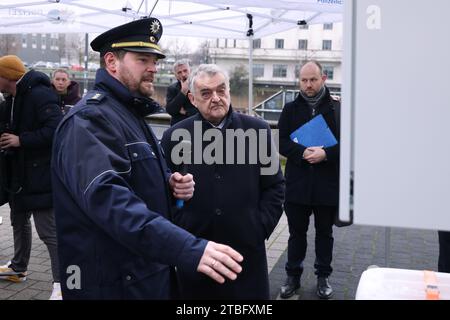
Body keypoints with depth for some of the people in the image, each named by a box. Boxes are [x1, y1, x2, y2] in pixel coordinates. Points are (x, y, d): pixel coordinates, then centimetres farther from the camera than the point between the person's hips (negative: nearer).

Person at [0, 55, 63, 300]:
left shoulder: (39, 95, -18)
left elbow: (55, 129, -28)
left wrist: (21, 141, -24)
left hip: (40, 175, -10)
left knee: (48, 231, -8)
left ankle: (61, 282, 0)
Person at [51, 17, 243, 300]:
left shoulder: (130, 113, 12)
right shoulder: (90, 119, -19)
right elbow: (107, 196, -35)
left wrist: (170, 184, -1)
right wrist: (189, 249, -44)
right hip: (114, 283, -9)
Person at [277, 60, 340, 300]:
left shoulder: (337, 108, 0)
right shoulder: (291, 109, 4)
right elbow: (281, 142, -3)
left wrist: (326, 154, -20)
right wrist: (302, 153, -19)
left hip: (328, 183, -1)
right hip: (297, 183, 1)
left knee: (324, 232, 14)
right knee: (296, 232, 12)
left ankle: (323, 277, 30)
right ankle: (293, 276, 27)